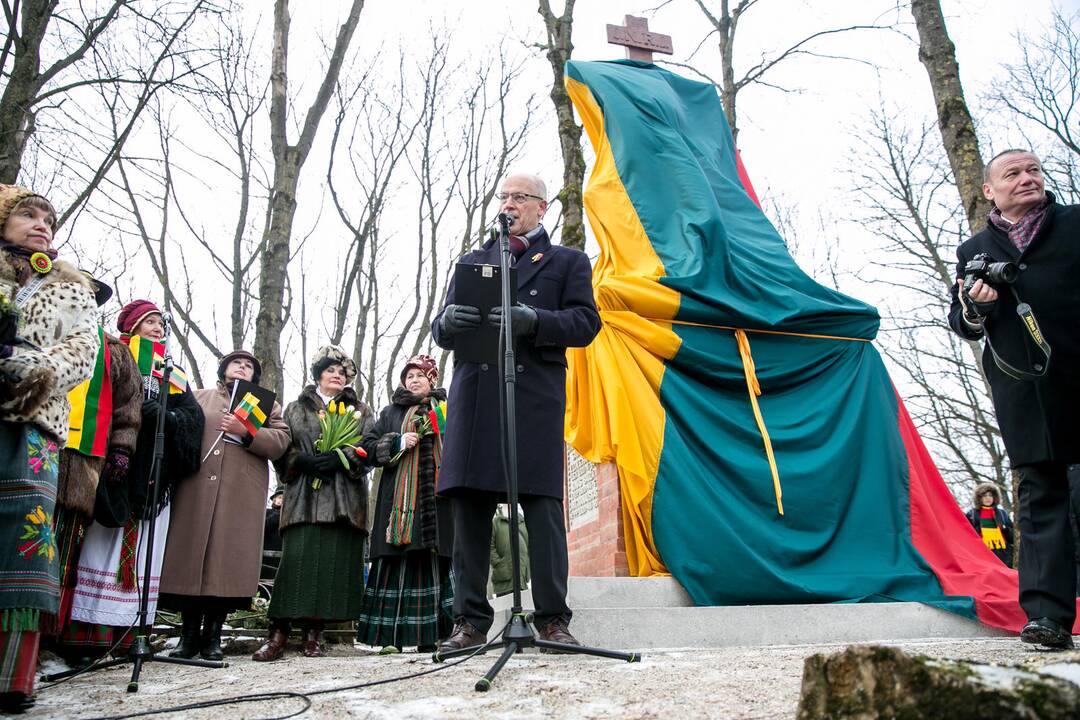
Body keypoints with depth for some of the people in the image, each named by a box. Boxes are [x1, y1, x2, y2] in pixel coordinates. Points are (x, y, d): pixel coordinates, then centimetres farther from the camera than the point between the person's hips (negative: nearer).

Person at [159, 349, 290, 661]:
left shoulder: (266, 404, 19)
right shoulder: (200, 397, 22)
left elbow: (281, 441, 5)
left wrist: (246, 432, -10)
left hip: (241, 497, -1)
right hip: (196, 493, 1)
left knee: (228, 560, -3)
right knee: (191, 556, -2)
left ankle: (213, 634, 7)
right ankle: (189, 633, 9)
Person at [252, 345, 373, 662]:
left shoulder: (360, 411, 19)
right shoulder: (296, 409, 19)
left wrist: (340, 458, -11)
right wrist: (304, 462, -10)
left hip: (344, 498, 1)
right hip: (305, 496, -1)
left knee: (335, 561, -6)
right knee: (297, 558, -12)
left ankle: (314, 632, 0)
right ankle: (278, 632, -9)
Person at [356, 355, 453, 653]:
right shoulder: (391, 412, 19)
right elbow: (369, 446, 11)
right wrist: (398, 443, -5)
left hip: (436, 495, 0)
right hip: (400, 496, 0)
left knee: (432, 559, -6)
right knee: (397, 560, -7)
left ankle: (427, 634, -4)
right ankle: (391, 634, -4)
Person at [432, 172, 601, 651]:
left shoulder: (567, 262, 17)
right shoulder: (471, 261, 26)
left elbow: (585, 322, 2)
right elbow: (441, 332, 18)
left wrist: (532, 320, -16)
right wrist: (449, 321, -7)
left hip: (535, 399, -3)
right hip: (473, 396, 3)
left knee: (543, 509, -7)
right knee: (469, 510, 0)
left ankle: (552, 620, 0)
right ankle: (470, 622, 7)